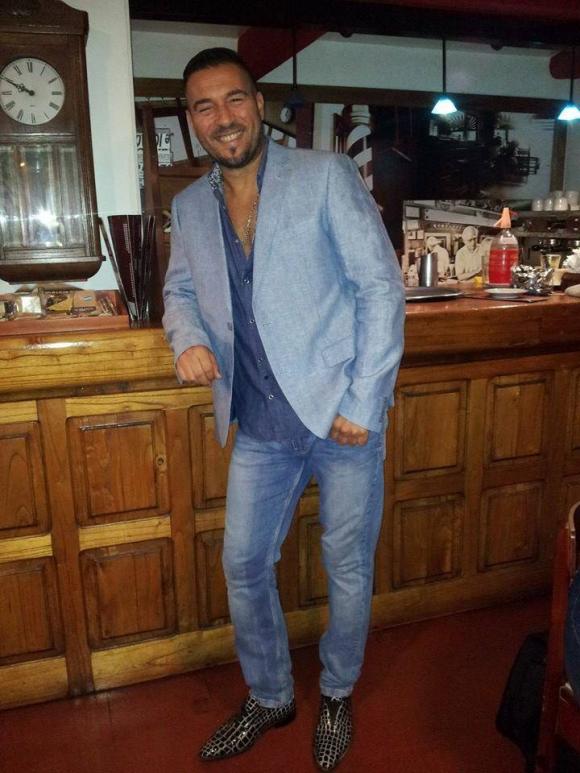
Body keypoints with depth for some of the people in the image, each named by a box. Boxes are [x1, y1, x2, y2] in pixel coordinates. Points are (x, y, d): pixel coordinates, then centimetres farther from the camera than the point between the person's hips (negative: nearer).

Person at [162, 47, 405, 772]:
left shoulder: (326, 176, -6)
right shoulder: (189, 207, 9)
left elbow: (381, 285, -8)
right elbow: (181, 289, 21)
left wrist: (362, 403, -14)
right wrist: (188, 338, -4)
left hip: (343, 415, -4)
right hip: (261, 427, 4)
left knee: (347, 569, 10)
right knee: (243, 565, 12)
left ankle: (336, 696, 38)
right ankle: (269, 698, 38)